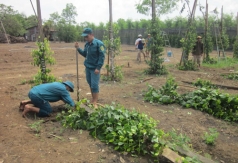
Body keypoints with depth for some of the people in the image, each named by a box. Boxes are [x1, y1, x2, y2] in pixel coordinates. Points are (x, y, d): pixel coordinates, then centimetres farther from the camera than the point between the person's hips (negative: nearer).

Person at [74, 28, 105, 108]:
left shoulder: (99, 43, -14)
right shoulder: (87, 44, 8)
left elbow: (102, 56, -16)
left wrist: (98, 68, -20)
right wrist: (78, 48, 2)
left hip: (95, 68, -7)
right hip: (87, 67, 7)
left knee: (94, 85, -5)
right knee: (90, 84, 14)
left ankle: (95, 103, 4)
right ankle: (93, 100, 27)